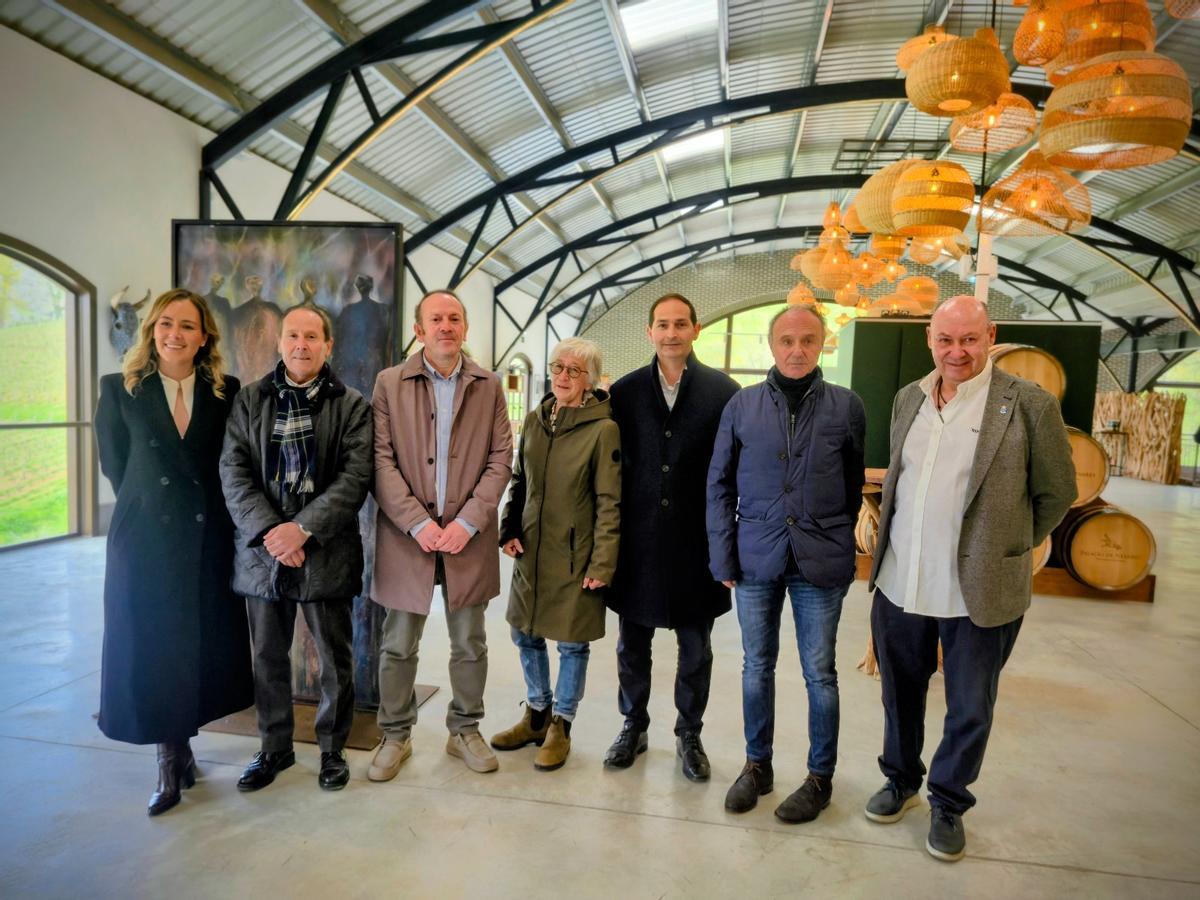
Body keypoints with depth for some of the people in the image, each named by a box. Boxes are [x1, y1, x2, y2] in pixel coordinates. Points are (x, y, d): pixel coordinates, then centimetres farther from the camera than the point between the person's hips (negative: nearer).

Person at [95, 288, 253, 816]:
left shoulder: (226, 393, 0)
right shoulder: (119, 390, 0)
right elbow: (115, 465, 4)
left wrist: (204, 506, 0)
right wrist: (151, 503, 5)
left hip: (209, 539, 1)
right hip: (146, 538, -1)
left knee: (201, 647, 9)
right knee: (152, 648, 5)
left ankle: (179, 746, 28)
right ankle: (170, 755, 19)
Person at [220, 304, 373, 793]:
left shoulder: (352, 405, 0)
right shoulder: (249, 400, 7)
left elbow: (356, 475, -9)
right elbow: (234, 473, -1)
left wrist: (304, 528, -18)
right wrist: (269, 531, -14)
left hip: (327, 551, -2)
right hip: (263, 548, 2)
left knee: (335, 659, 9)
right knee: (268, 657, 14)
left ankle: (332, 748, 28)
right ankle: (274, 747, 34)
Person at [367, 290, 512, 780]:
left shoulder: (489, 387, 5)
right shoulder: (389, 383, 1)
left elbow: (500, 460, 0)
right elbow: (381, 461, -4)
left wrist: (467, 523, -10)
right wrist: (418, 523, -13)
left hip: (468, 537, 1)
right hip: (406, 535, -1)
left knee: (470, 643, 11)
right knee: (398, 645, 9)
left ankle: (465, 730, 29)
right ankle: (396, 735, 27)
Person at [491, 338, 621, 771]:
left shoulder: (603, 429, -13)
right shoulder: (534, 420, 5)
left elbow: (609, 503, -12)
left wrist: (602, 562, -14)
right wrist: (510, 529, 2)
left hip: (574, 556, -6)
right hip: (530, 551, 6)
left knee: (572, 642, 8)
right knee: (525, 634, 16)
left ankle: (560, 725, 28)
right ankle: (536, 714, 37)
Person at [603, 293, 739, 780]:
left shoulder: (723, 391, -4)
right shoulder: (625, 392, 2)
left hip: (697, 542, -1)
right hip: (638, 541, 2)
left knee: (696, 650, 12)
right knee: (632, 645, 14)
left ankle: (689, 735, 32)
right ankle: (633, 727, 34)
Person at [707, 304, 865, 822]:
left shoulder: (846, 406, 0)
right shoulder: (742, 405, 1)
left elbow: (854, 485, 8)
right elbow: (720, 484, 4)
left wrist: (836, 539, 7)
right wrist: (723, 555, 0)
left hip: (821, 562, -1)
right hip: (757, 559, 1)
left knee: (820, 673, 9)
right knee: (757, 667, 13)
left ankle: (820, 777, 27)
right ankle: (757, 764, 32)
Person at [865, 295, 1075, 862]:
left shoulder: (1029, 405, -10)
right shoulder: (908, 399, 5)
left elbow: (1057, 492, -1)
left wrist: (1007, 547, 6)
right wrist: (903, 544, 14)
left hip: (978, 593, -4)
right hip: (899, 584, 4)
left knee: (968, 710, 12)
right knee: (900, 694, 20)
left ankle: (948, 804, 34)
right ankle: (901, 782, 42)